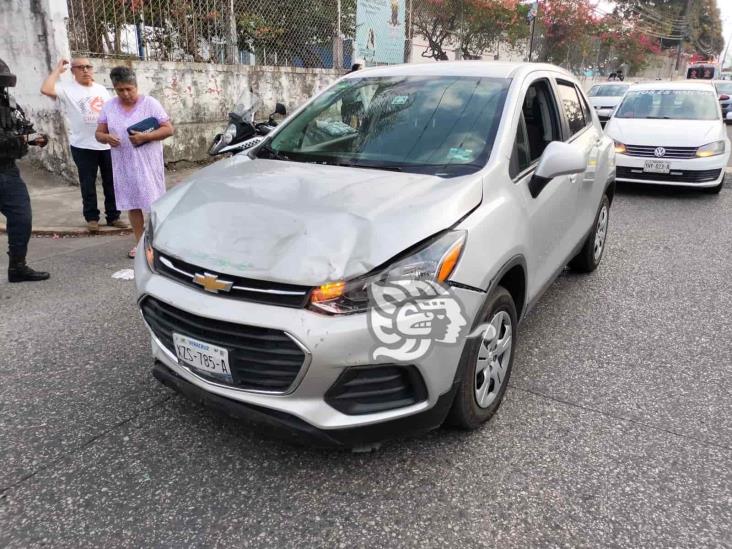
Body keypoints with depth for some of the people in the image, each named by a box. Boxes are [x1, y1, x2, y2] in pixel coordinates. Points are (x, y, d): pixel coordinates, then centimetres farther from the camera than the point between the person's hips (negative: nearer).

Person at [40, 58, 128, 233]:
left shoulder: (102, 89, 12)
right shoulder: (67, 89, -3)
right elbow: (46, 89, -21)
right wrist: (58, 70, -9)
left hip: (108, 144, 4)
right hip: (83, 146, -4)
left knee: (111, 182, 8)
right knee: (88, 184, 4)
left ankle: (113, 216, 18)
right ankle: (92, 217, 14)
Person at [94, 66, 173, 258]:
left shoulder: (150, 103, -4)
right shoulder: (109, 107, 7)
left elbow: (169, 129, -7)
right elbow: (99, 133, 11)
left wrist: (145, 137, -20)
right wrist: (107, 138, -13)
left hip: (148, 164, -4)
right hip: (124, 165, 4)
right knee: (132, 204, 8)